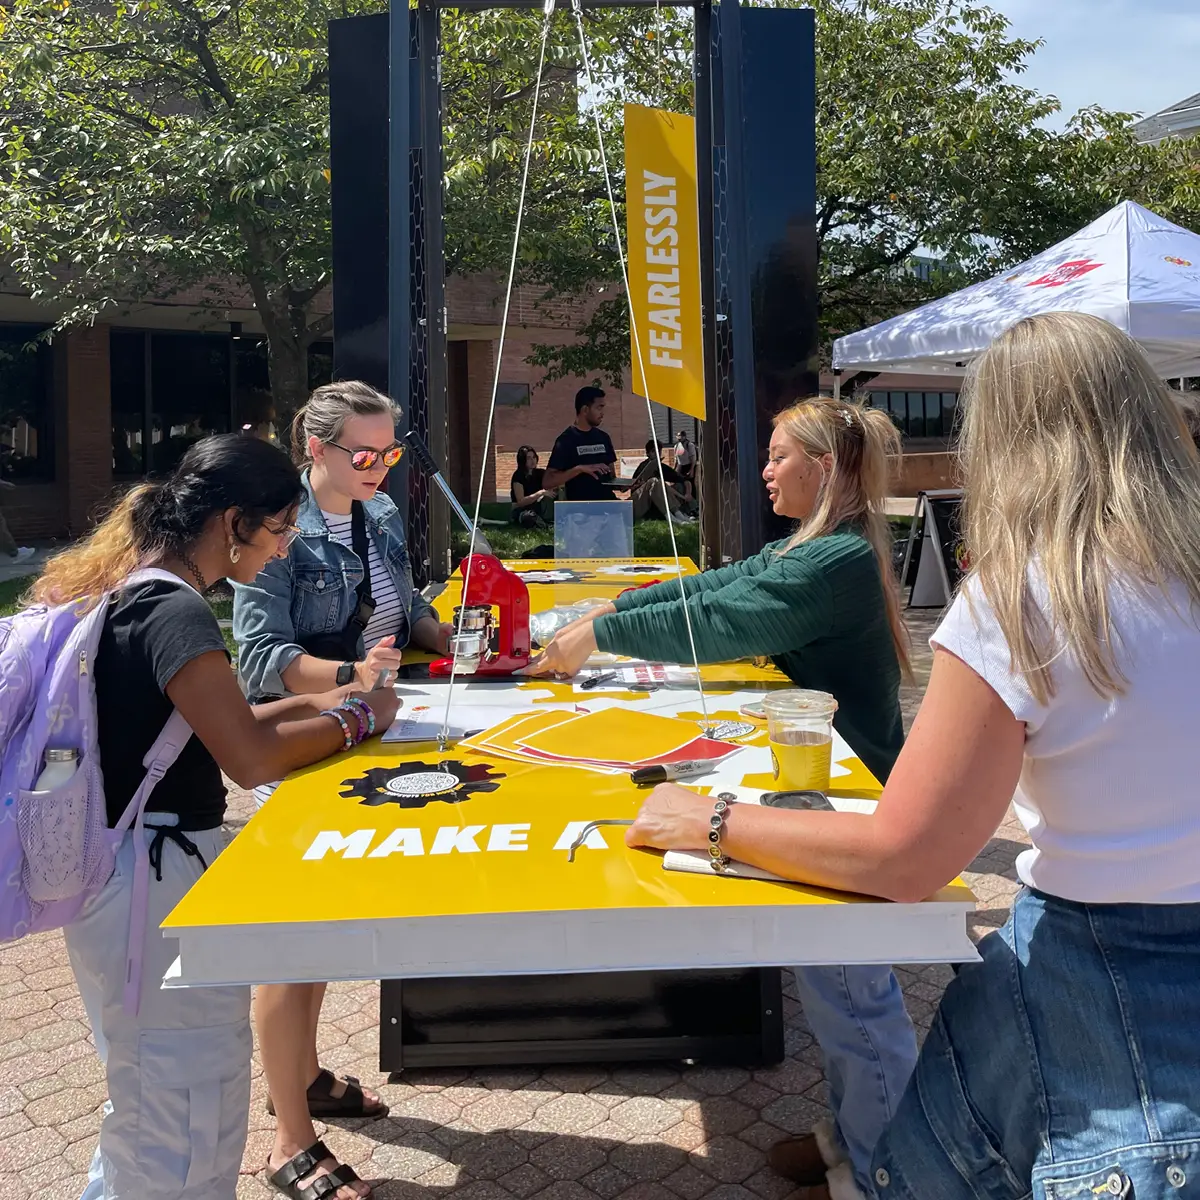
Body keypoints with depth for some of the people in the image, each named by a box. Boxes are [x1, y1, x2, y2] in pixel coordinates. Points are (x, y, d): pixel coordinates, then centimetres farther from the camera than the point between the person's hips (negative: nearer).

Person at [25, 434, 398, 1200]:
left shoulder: (132, 591, 9)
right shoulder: (173, 611, -21)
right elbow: (252, 759, -24)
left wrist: (308, 705, 9)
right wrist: (356, 720, -10)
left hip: (127, 872, 10)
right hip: (159, 882, -10)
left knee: (146, 1104, 25)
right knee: (189, 1133, 3)